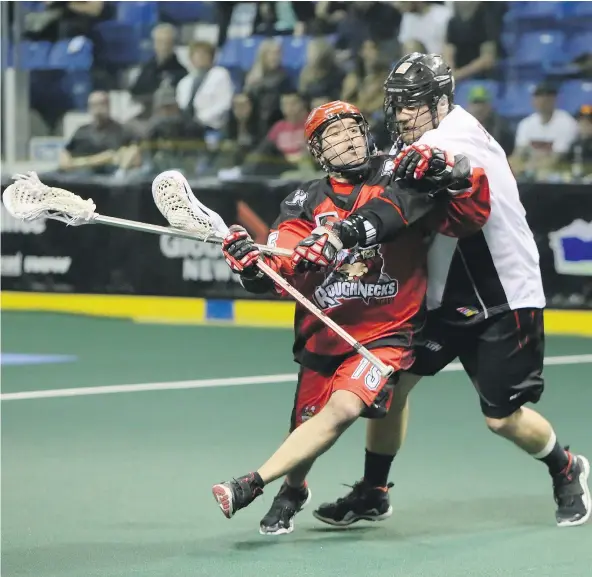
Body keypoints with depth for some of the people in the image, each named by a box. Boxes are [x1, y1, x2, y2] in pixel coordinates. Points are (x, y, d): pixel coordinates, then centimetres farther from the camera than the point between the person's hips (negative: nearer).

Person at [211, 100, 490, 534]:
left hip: (385, 334, -3)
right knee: (308, 425, 10)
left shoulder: (395, 181, -6)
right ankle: (293, 492, 44)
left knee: (344, 408, -25)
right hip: (323, 335, 4)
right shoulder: (308, 202, 1)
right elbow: (283, 260, -13)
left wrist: (455, 178, -33)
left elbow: (468, 219, -13)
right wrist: (252, 262, -35)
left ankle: (252, 485, -23)